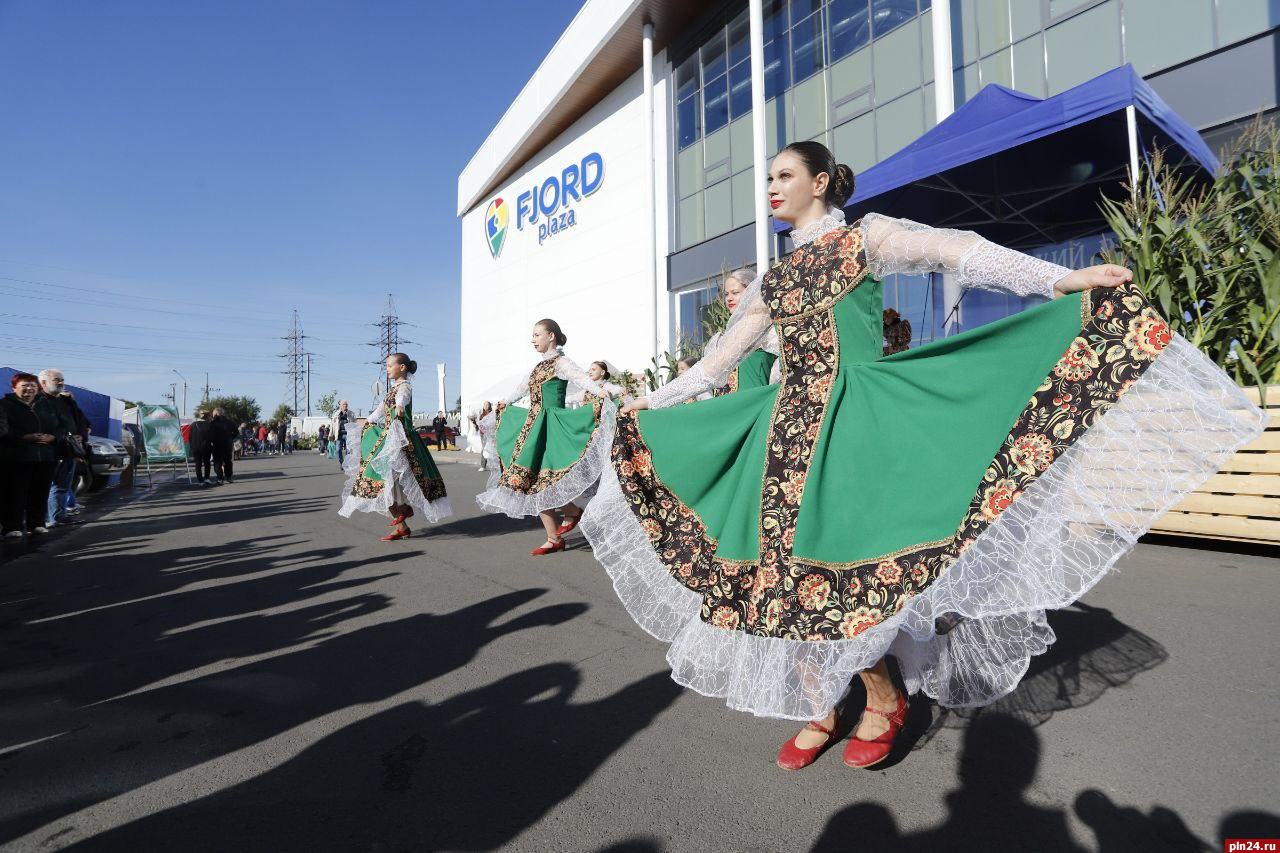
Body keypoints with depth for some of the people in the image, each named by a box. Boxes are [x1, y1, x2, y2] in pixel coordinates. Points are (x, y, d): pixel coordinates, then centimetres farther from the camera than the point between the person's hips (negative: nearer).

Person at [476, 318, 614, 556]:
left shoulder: (560, 362, -6)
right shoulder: (542, 364, 18)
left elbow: (583, 379, -23)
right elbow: (524, 386, 34)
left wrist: (603, 394, -41)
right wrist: (505, 403, 47)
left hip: (549, 426, -8)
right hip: (534, 425, 8)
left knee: (535, 479, -13)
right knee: (533, 481, 4)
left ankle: (572, 511, 8)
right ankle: (554, 539, 9)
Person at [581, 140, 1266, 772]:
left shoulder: (865, 236, 6)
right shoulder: (772, 280, 20)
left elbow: (959, 252, -5)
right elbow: (719, 358, 24)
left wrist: (1066, 279, -16)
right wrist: (648, 404, 27)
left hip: (853, 413, -5)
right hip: (788, 421, 6)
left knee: (838, 562, -11)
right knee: (785, 567, 1)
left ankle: (885, 698, 15)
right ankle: (820, 710, 18)